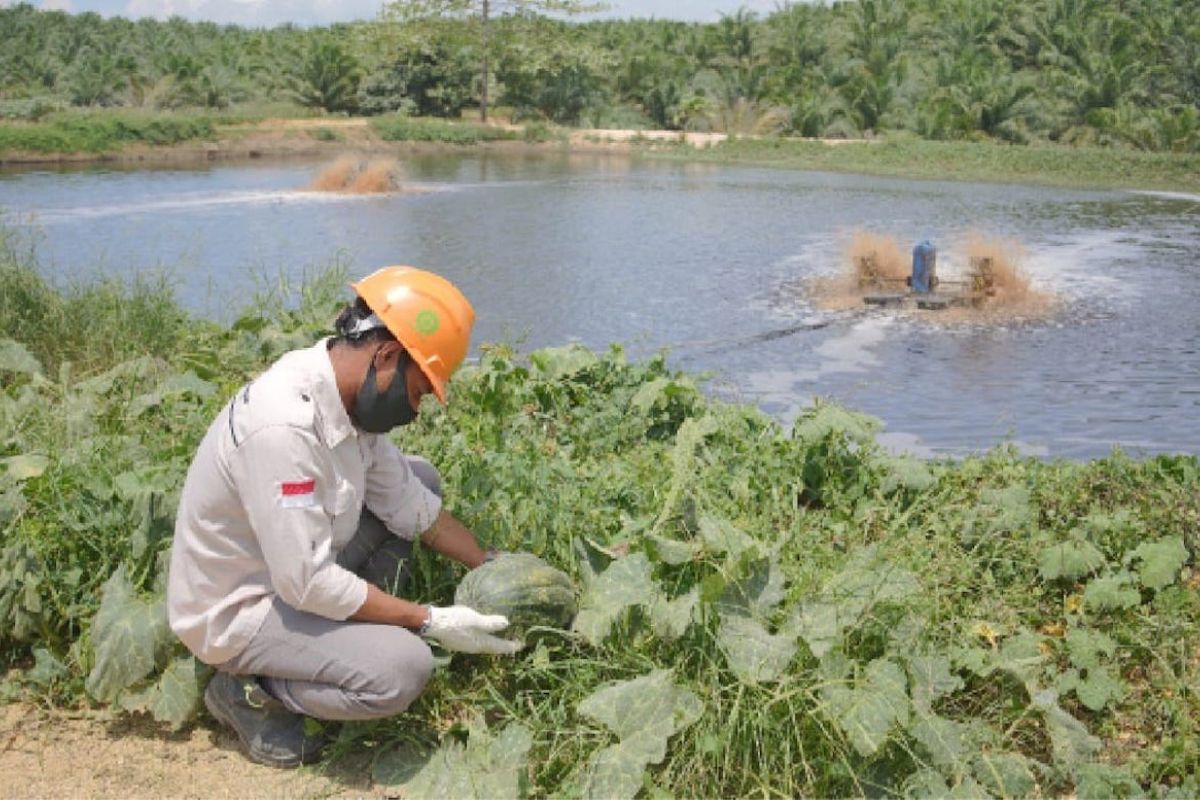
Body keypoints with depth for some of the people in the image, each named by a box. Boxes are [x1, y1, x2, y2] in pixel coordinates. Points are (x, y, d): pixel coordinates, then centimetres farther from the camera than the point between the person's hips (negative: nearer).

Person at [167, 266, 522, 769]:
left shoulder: (351, 390, -7)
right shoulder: (283, 424, -34)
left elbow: (407, 503, 4)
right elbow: (308, 583, -31)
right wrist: (431, 622, -24)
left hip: (297, 563, 9)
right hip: (236, 609, -9)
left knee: (421, 477, 7)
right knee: (403, 668, -25)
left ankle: (360, 630, 10)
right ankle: (250, 689, -1)